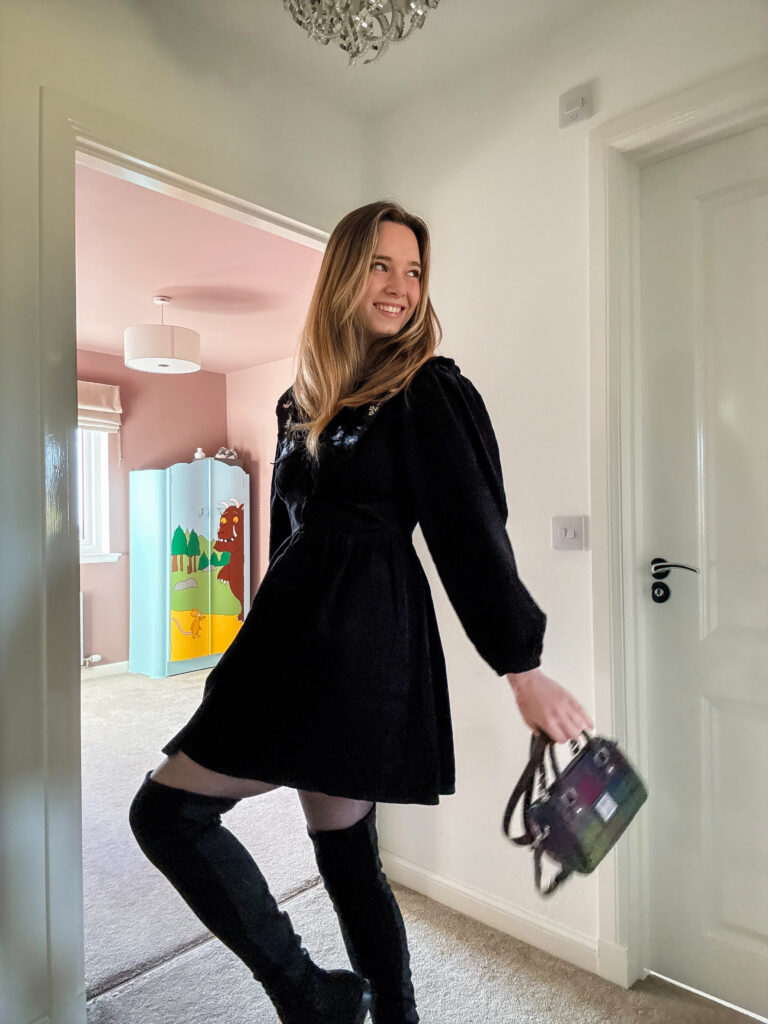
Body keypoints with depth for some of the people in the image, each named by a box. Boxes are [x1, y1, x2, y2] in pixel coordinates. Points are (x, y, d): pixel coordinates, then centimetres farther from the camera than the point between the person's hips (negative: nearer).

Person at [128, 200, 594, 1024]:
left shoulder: (428, 392, -4)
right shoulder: (304, 399, 15)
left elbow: (471, 532, -10)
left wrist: (522, 668, -12)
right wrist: (265, 643, 19)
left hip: (360, 641, -7)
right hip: (299, 634, 7)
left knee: (166, 809, -4)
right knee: (346, 852, 14)